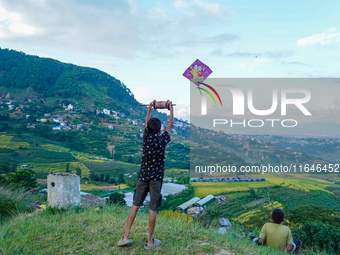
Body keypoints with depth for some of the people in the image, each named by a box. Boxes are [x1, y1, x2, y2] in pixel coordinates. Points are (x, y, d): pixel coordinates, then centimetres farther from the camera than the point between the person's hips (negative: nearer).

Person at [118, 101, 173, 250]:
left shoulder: (146, 138, 0)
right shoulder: (162, 140, -8)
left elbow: (146, 124, 19)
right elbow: (170, 125, 7)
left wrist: (149, 109, 32)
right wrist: (171, 109, 19)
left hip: (143, 177, 3)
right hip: (156, 178, -3)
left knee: (135, 205, 10)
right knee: (152, 209, 2)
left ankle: (125, 237, 10)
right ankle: (150, 242, 12)